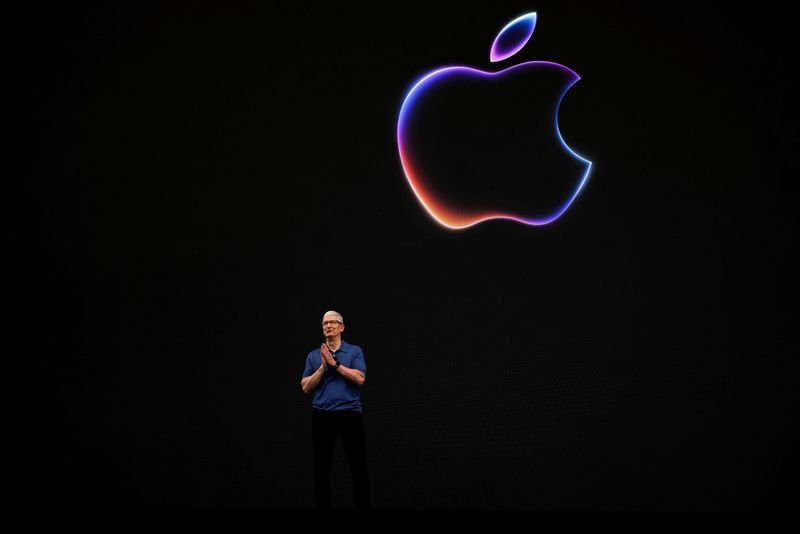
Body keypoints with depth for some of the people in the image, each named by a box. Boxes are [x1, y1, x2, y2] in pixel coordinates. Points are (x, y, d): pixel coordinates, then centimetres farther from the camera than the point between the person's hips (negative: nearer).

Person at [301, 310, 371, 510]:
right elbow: (306, 387, 2)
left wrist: (335, 363, -12)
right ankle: (323, 508, 13)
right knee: (321, 469, 4)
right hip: (322, 416, 2)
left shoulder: (355, 351, 4)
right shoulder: (313, 355, 10)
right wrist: (323, 366, -9)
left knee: (359, 466, 0)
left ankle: (363, 507, 9)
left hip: (350, 414, -2)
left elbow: (360, 378, -11)